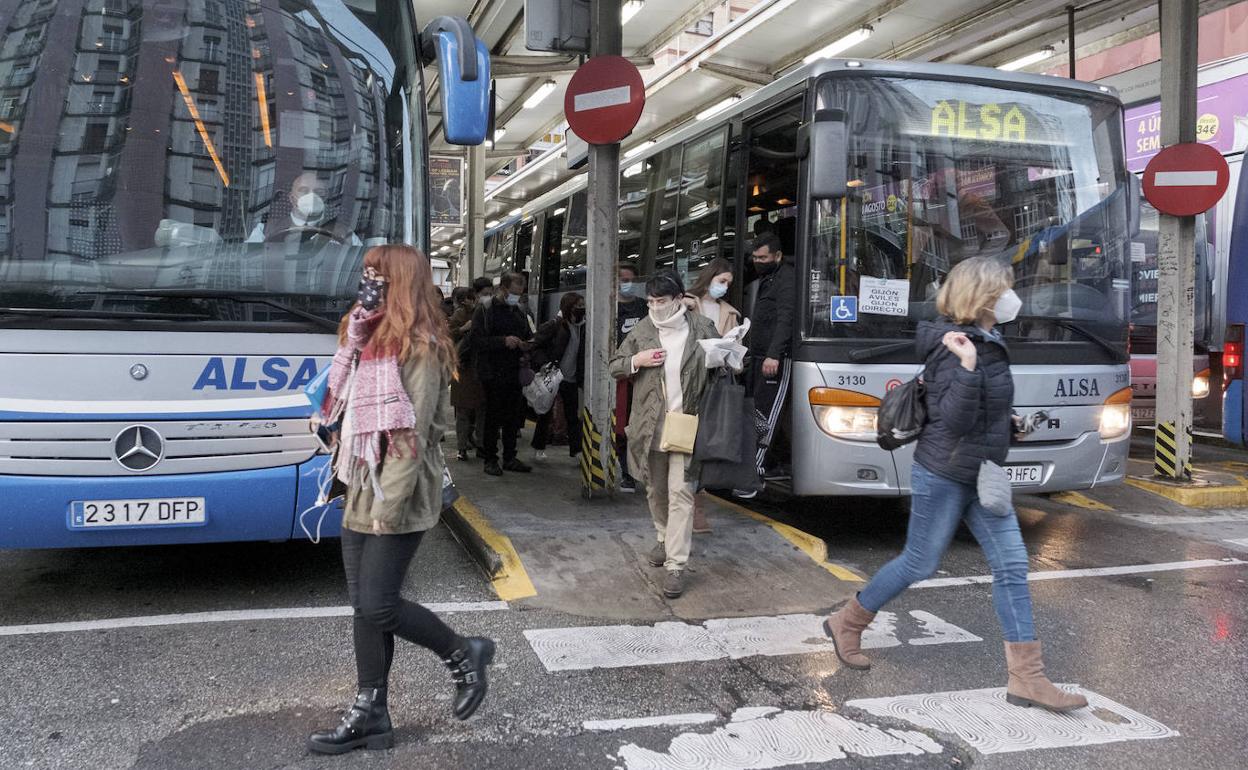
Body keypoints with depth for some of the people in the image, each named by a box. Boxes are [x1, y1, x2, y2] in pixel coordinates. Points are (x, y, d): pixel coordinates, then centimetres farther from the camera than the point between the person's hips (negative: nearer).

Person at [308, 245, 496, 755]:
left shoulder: (419, 348, -15)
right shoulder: (369, 339, 13)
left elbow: (412, 435, -19)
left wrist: (387, 508, -21)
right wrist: (356, 491, 13)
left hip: (395, 499, -9)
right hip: (360, 493, 9)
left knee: (378, 606, -5)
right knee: (364, 606, 10)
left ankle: (464, 655, 17)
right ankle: (371, 714, 20)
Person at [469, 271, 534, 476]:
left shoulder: (520, 312, 15)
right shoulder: (484, 310, -5)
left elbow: (529, 337, 25)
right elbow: (477, 340, -14)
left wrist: (525, 345, 1)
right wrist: (503, 341, -23)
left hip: (514, 373, 6)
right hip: (493, 373, -6)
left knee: (513, 417, 10)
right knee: (493, 417, 0)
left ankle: (510, 458, 20)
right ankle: (490, 459, 9)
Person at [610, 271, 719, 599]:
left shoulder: (701, 328, 0)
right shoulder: (641, 331, 5)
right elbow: (614, 367, 11)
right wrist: (636, 361, -7)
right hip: (649, 425, 3)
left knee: (681, 492, -8)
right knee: (655, 490, 17)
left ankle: (677, 566, -6)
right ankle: (665, 538, 43)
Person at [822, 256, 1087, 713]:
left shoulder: (986, 343, 9)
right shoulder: (957, 349, -21)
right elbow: (955, 420, -28)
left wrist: (1006, 424, 17)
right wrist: (967, 366, -38)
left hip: (981, 478, 9)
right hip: (943, 476, -9)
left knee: (1012, 566, 2)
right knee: (919, 565, 5)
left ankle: (1026, 679, 7)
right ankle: (846, 624, 27)